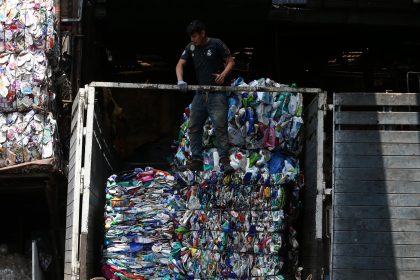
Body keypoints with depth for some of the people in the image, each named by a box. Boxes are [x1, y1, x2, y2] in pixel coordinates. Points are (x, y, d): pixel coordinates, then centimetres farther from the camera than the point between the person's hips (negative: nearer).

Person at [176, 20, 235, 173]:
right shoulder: (191, 47, 8)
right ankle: (197, 160, 12)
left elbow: (231, 61, 0)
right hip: (200, 93, 6)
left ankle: (225, 160, -11)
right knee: (194, 127, 6)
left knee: (220, 126, -12)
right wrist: (180, 81, -14)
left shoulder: (216, 44, -5)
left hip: (217, 93, -6)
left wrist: (223, 74, -19)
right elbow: (180, 64, 4)